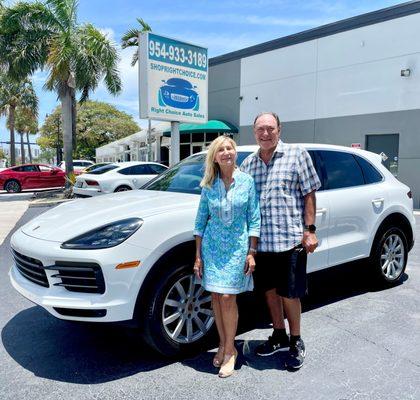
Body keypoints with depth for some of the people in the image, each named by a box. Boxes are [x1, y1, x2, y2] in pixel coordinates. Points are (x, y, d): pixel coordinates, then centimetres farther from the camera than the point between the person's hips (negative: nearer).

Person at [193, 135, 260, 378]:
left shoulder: (247, 181, -3)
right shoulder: (209, 186, 2)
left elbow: (254, 219, -1)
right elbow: (201, 221, 6)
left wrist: (251, 253, -5)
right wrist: (198, 255, 3)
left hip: (237, 247, -2)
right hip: (212, 247, 2)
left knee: (228, 297, -5)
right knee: (216, 297, 7)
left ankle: (230, 350, 13)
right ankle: (223, 344, 26)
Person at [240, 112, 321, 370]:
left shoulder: (297, 155, -1)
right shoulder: (248, 163, 11)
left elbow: (309, 193, -2)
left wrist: (310, 229, -9)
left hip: (290, 239, -4)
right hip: (260, 241, 5)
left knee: (289, 293, 4)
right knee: (269, 290, 15)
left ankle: (296, 342, 25)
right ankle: (279, 336, 35)